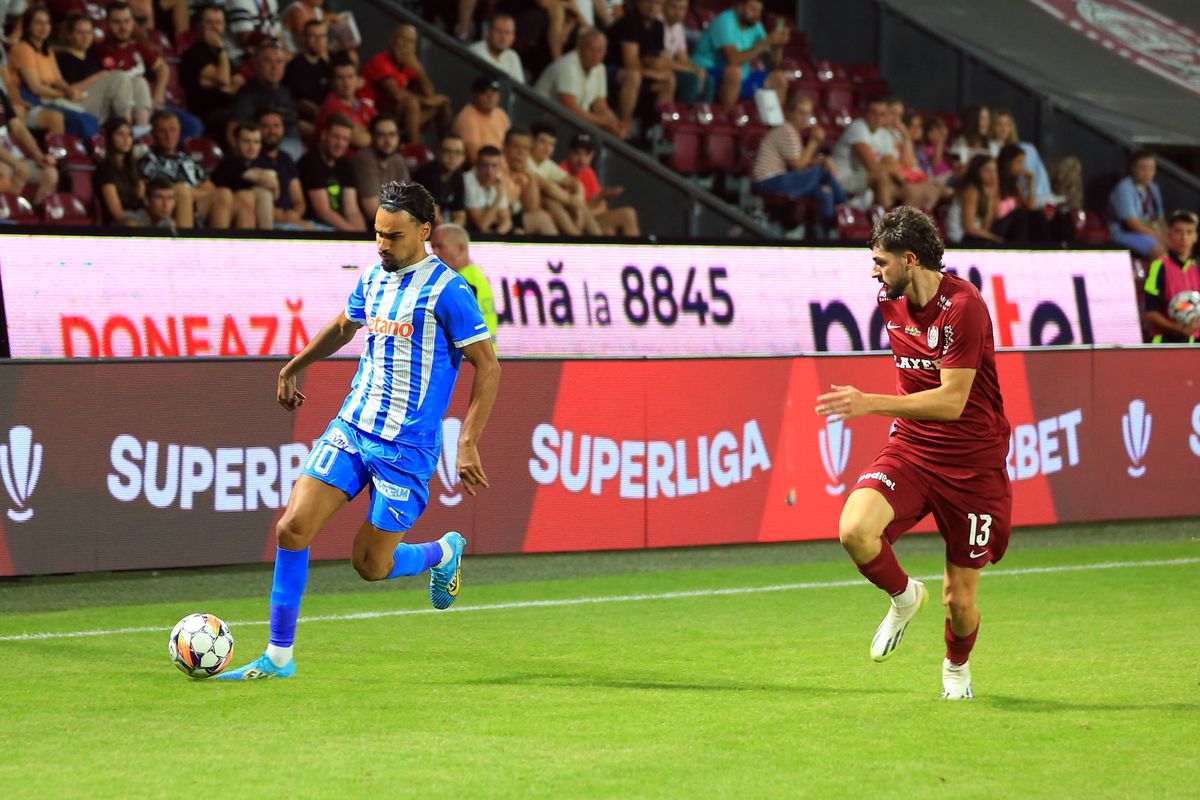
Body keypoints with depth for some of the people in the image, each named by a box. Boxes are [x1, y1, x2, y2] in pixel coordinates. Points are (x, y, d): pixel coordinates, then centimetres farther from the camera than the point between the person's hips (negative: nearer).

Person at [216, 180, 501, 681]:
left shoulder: (447, 290, -12)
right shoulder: (372, 279, 8)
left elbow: (487, 367, -10)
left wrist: (467, 445, -15)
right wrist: (294, 368, 38)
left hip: (406, 447, -6)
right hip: (350, 427, 6)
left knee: (372, 565, -1)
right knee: (292, 528, -9)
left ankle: (444, 552, 31)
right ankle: (279, 655, 1)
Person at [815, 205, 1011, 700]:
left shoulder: (963, 306, -20)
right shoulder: (891, 301, 3)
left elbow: (951, 401, -24)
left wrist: (870, 404, -29)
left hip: (972, 463, -5)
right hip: (910, 449, 5)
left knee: (958, 600, 1)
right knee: (855, 530, -26)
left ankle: (957, 667, 36)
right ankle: (904, 596, 6)